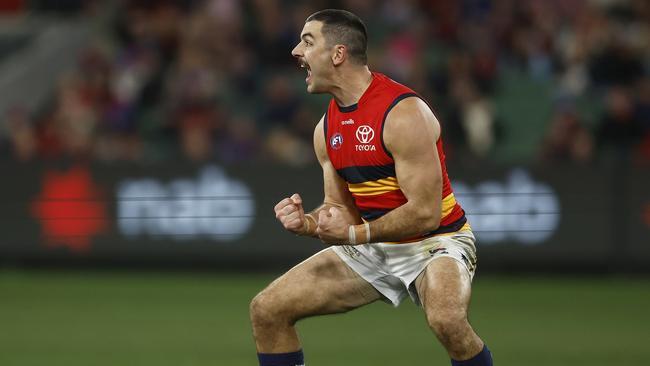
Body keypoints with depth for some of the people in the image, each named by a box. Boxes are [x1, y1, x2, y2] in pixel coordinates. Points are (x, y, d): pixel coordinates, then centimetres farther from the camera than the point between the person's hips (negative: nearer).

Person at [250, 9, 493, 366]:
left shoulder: (403, 114, -22)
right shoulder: (326, 129, 3)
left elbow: (425, 213, -24)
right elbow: (340, 207, 10)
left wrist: (354, 234, -23)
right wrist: (306, 222, -12)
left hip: (433, 241, -8)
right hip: (372, 247, 8)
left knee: (446, 319, -39)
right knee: (266, 310, 0)